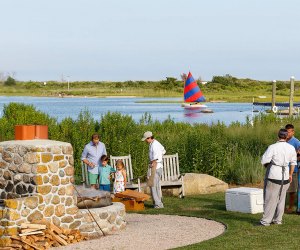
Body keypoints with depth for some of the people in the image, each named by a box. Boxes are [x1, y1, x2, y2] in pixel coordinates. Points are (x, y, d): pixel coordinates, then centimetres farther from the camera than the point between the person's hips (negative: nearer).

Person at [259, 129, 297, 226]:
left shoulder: (273, 147, -15)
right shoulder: (291, 148, 2)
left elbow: (264, 161, -15)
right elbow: (293, 162, 12)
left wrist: (267, 166, 7)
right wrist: (290, 175, 23)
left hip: (273, 176, -5)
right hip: (285, 176, 5)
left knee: (270, 199, 1)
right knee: (281, 198, 15)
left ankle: (266, 221, 3)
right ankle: (278, 220, 22)